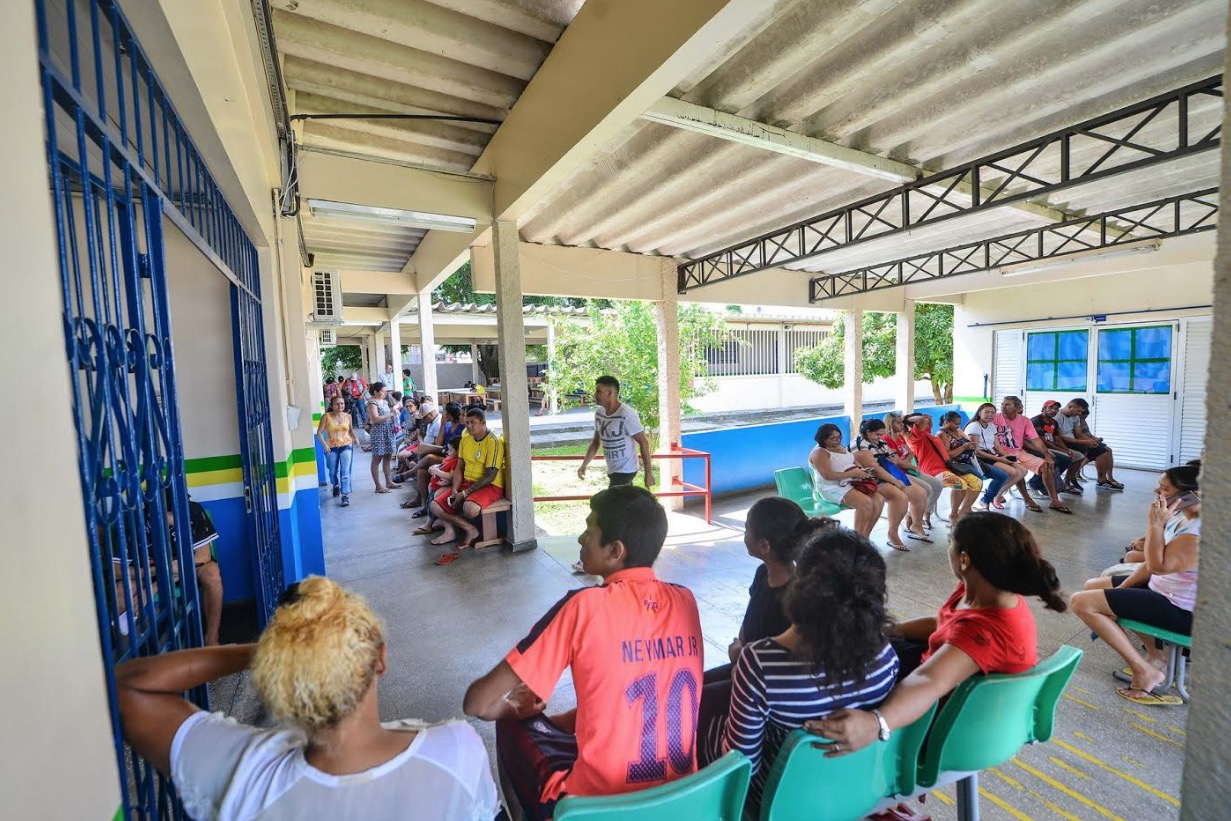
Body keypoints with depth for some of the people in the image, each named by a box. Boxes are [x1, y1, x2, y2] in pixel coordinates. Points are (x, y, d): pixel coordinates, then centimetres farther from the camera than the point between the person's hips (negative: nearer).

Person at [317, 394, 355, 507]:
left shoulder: (348, 416, 2)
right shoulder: (326, 416, -7)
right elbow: (319, 432, -7)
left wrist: (355, 438, -2)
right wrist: (324, 444, -20)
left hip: (346, 446, 0)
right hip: (331, 448, 0)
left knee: (345, 472, -10)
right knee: (333, 472, 15)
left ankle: (345, 496, -9)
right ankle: (336, 486, 47)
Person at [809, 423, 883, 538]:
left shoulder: (839, 447, 16)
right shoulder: (819, 453, -12)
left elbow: (853, 463, 23)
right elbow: (828, 475, -23)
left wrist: (861, 470, 0)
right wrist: (852, 474, -22)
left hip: (852, 483, 9)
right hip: (833, 488, -9)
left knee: (879, 499, -9)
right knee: (866, 502, -27)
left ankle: (865, 535, -2)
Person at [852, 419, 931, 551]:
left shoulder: (881, 443, 15)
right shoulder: (861, 446, -16)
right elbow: (874, 468, -22)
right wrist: (895, 481, -21)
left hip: (893, 477, 10)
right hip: (874, 481, -10)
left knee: (921, 493, 8)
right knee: (900, 497, -32)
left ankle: (916, 526, 27)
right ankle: (893, 534, -21)